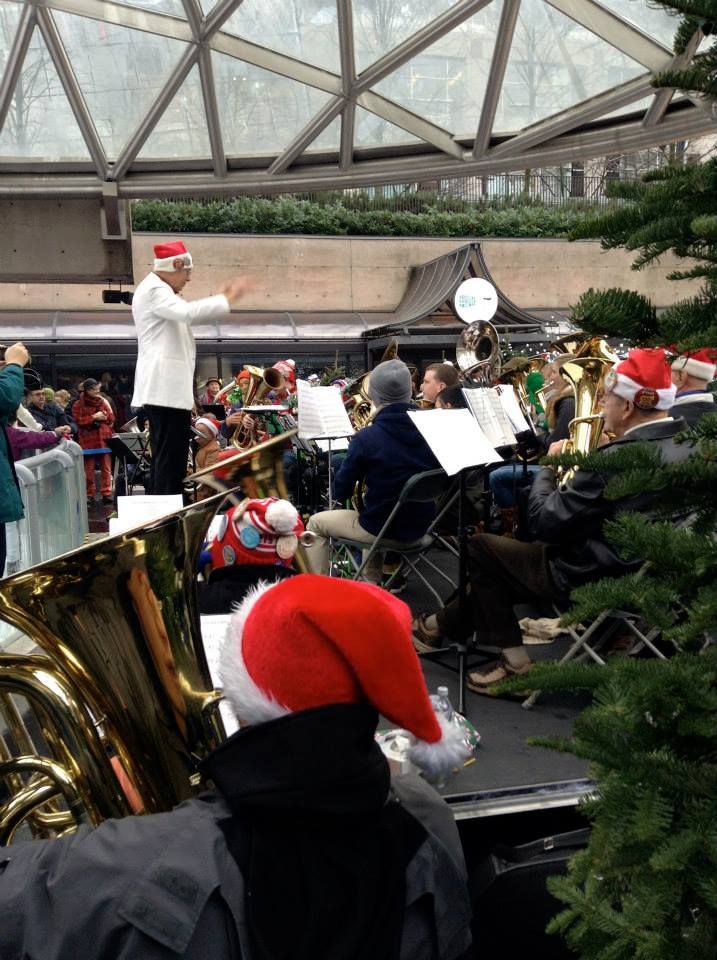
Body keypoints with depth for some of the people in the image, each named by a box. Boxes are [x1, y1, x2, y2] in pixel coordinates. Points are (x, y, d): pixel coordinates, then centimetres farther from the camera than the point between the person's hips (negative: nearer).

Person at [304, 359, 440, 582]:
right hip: (420, 525, 6)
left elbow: (340, 492, -11)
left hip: (382, 528, -5)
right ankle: (371, 581, 43)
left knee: (316, 523, 18)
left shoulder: (367, 438, -21)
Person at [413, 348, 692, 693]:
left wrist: (549, 467, -5)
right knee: (507, 554, 22)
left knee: (481, 548, 7)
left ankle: (514, 662, 15)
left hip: (599, 579, -9)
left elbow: (545, 522, -21)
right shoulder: (689, 444, -1)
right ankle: (443, 626, 34)